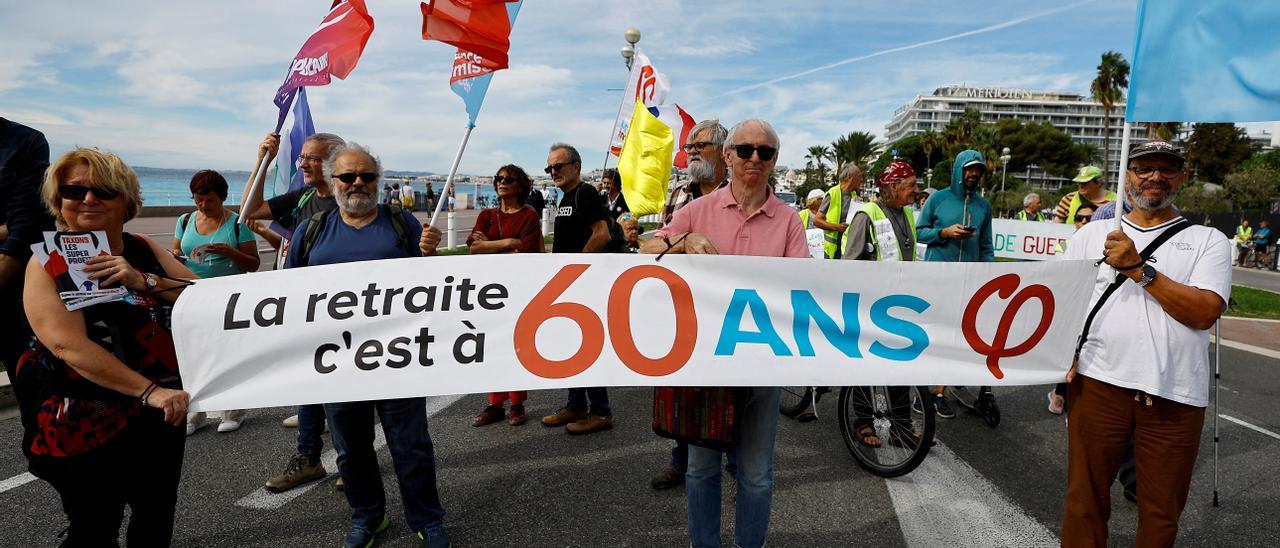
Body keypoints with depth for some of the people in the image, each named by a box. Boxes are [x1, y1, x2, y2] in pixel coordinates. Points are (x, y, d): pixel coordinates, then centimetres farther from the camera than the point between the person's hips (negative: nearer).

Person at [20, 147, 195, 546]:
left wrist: (143, 281, -21)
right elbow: (70, 345, -22)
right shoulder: (48, 262, -10)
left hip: (161, 416, 5)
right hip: (84, 422, -4)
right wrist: (149, 391, -30)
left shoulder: (143, 249, 3)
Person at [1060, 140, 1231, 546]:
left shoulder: (1208, 241, 7)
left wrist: (1138, 269, -15)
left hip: (1175, 395, 0)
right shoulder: (1092, 234, 11)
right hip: (1098, 383, 0)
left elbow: (1205, 312, -7)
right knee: (1085, 498, 6)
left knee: (1161, 513, 10)